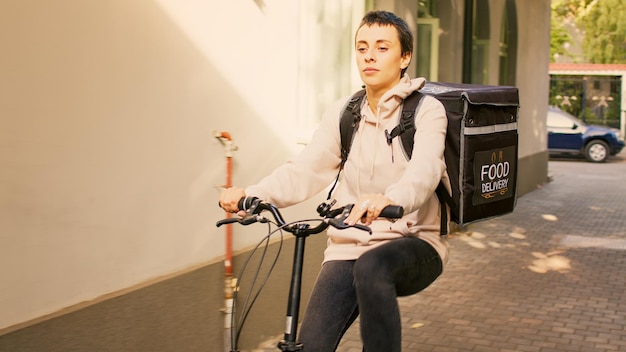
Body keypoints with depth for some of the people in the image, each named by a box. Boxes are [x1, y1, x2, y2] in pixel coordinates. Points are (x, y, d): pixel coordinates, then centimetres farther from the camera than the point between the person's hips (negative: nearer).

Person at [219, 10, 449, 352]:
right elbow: (304, 169, -5)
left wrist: (389, 200, -48)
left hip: (413, 246, -3)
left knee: (371, 267, -37)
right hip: (349, 248, 3)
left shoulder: (426, 110, -6)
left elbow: (424, 171, -25)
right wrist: (249, 195, -24)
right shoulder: (343, 112, 7)